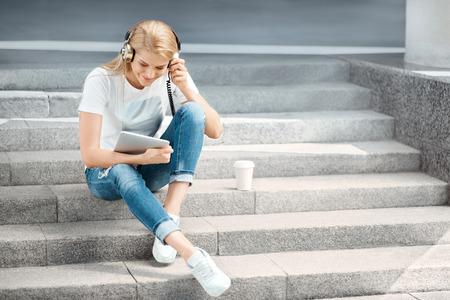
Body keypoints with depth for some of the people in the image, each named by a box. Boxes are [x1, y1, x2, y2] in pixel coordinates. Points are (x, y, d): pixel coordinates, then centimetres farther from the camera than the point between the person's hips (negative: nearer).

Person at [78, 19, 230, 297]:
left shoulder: (171, 78, -10)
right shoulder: (101, 81, -20)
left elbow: (215, 131, -12)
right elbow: (90, 155, -25)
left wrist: (186, 88, -25)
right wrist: (142, 157, -39)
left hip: (151, 169, 4)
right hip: (106, 172, -3)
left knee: (192, 111, -23)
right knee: (124, 173, -42)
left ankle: (171, 215, -32)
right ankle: (191, 254, -53)